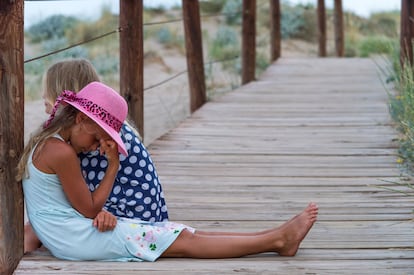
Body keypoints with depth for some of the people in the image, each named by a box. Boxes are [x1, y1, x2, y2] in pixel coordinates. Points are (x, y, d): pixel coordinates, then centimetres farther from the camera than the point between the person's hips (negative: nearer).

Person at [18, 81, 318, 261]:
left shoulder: (45, 143, 12)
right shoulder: (61, 153, -19)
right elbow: (90, 209, -14)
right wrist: (113, 165, -9)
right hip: (74, 239, -10)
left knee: (176, 232, -1)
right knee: (183, 241, -11)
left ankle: (276, 237, -5)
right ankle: (278, 240, -11)